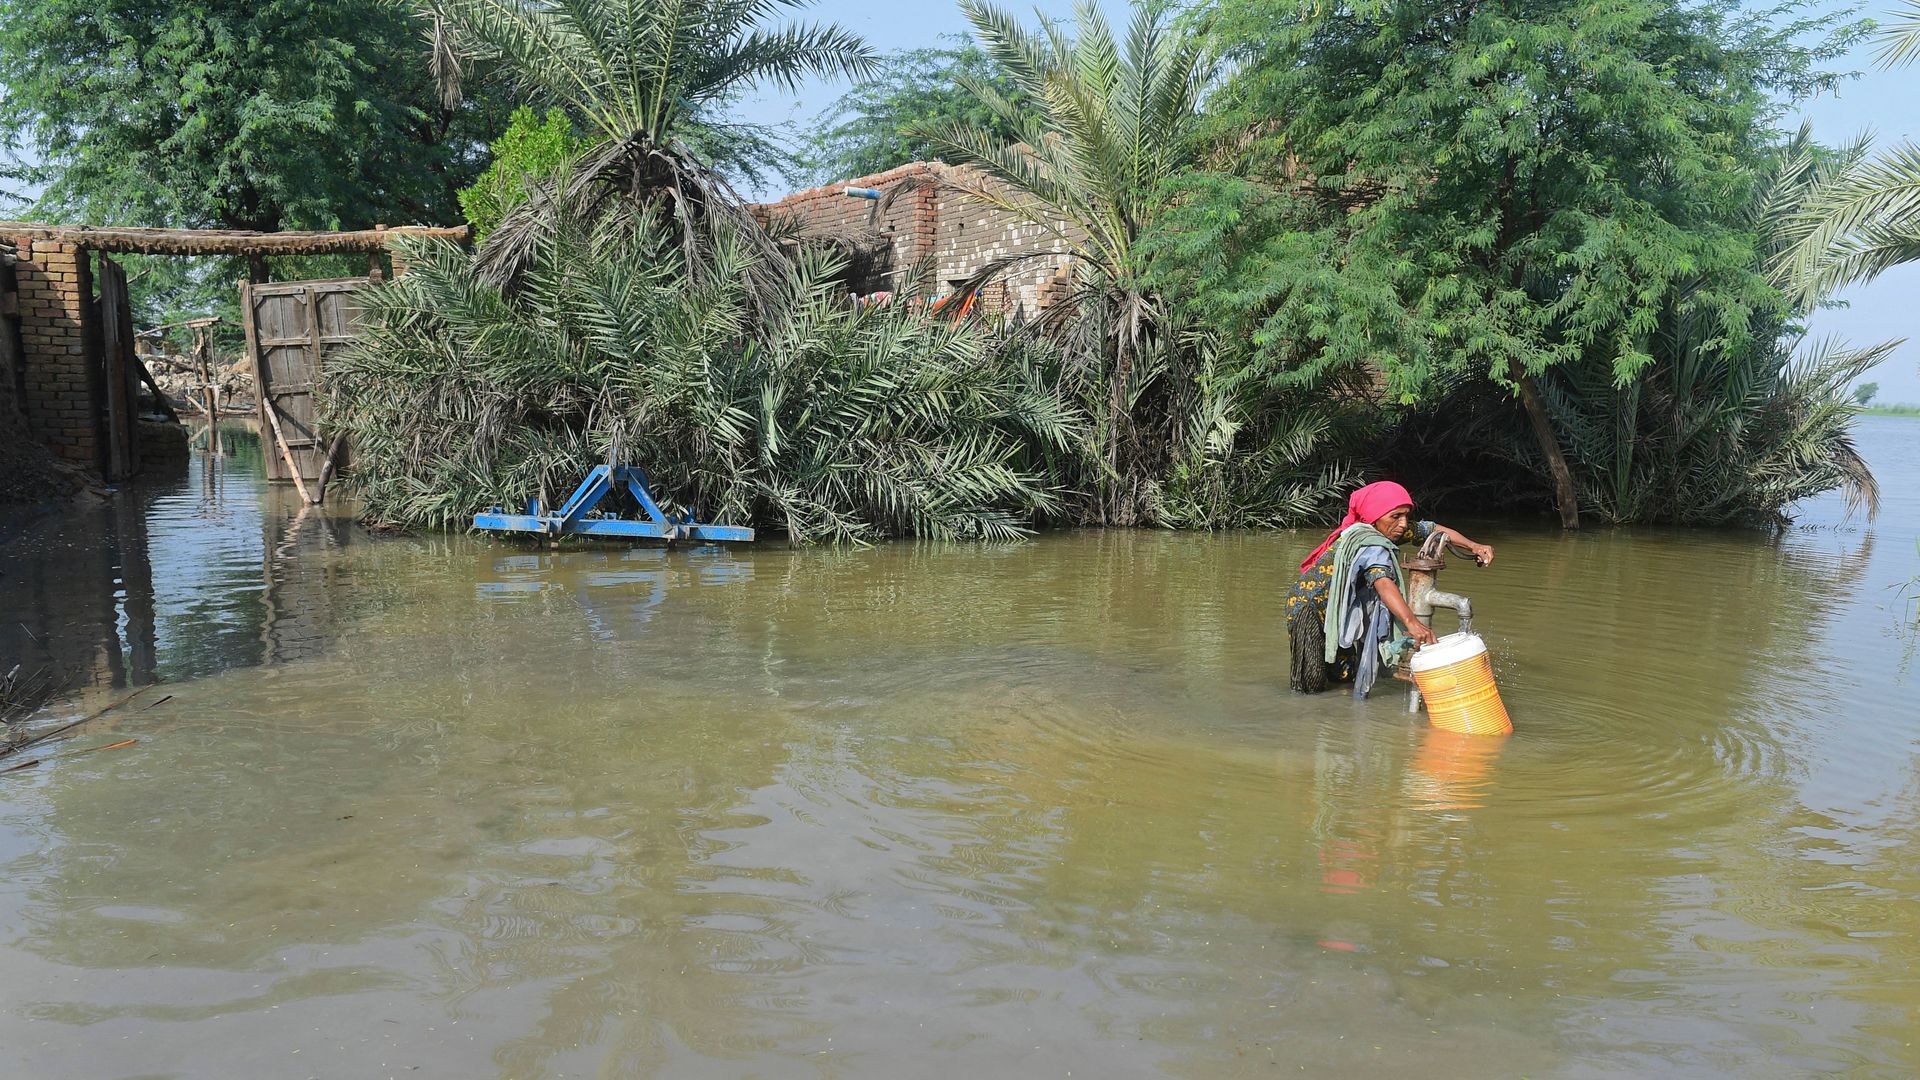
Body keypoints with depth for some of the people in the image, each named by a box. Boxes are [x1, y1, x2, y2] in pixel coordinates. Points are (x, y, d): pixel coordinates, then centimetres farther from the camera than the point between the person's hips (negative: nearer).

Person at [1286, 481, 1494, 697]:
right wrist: (1411, 622, -62)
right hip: (1309, 608, -9)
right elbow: (1383, 581, -49)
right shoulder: (1372, 544, -31)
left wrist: (1473, 546, -9)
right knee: (1312, 688, -8)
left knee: (1345, 675, 15)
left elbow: (1432, 529, 5)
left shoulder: (1387, 530, -5)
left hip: (1336, 611, 9)